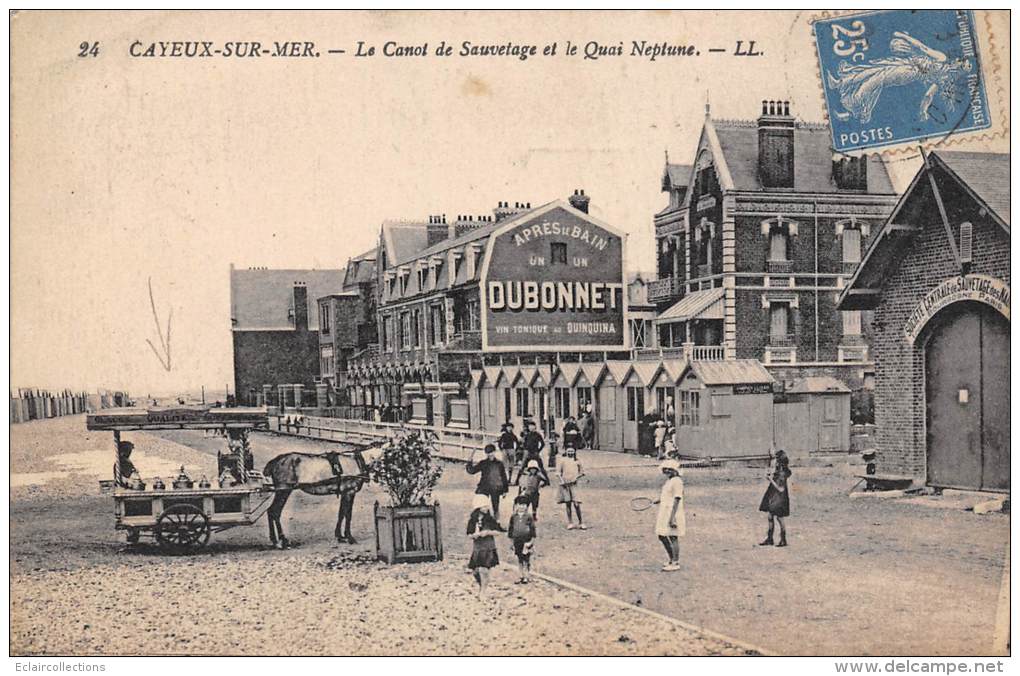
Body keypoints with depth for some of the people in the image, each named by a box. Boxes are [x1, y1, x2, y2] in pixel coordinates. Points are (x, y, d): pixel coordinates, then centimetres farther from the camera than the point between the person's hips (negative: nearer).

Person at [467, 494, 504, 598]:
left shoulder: (491, 519, -4)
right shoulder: (472, 520, 3)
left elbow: (498, 531, -1)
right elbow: (469, 534, 9)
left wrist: (488, 532, -15)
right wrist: (474, 535, -13)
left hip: (488, 548, -3)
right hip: (477, 548, 3)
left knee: (483, 570, -13)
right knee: (476, 571, 4)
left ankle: (482, 592, 1)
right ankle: (480, 588, 31)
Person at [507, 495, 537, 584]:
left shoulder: (529, 517, -6)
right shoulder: (513, 518, 3)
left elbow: (532, 529, -4)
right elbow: (510, 529, 9)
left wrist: (531, 541, -8)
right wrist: (512, 541, 8)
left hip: (526, 541, -3)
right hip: (517, 542, 3)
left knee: (526, 560, -1)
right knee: (520, 560, 10)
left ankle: (527, 577, 9)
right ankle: (522, 576, 20)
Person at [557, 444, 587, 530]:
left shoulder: (577, 461, 9)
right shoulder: (563, 461, 8)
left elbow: (581, 472, 14)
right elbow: (559, 472, 12)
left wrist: (577, 476, -4)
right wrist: (561, 480, -3)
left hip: (573, 484, -1)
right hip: (565, 484, 1)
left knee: (576, 504, -9)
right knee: (568, 503, 4)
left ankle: (581, 523, 2)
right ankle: (570, 523, 13)